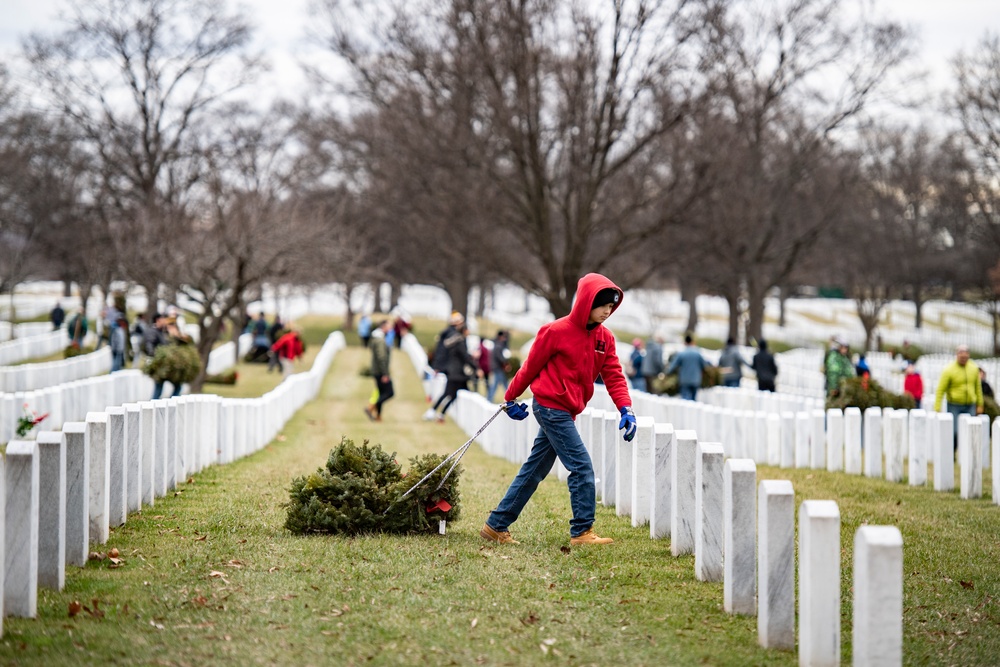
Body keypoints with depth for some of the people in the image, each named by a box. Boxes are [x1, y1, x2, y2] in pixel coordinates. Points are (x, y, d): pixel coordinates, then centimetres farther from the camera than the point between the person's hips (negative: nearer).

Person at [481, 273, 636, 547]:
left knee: (534, 471, 12)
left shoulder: (605, 338, 7)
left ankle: (496, 525, 20)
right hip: (551, 407, -8)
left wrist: (626, 409, -13)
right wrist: (511, 399, 5)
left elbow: (614, 375, 2)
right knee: (582, 467, -11)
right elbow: (531, 366, -4)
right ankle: (582, 532, -5)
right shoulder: (557, 331, -13)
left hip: (565, 412, 8)